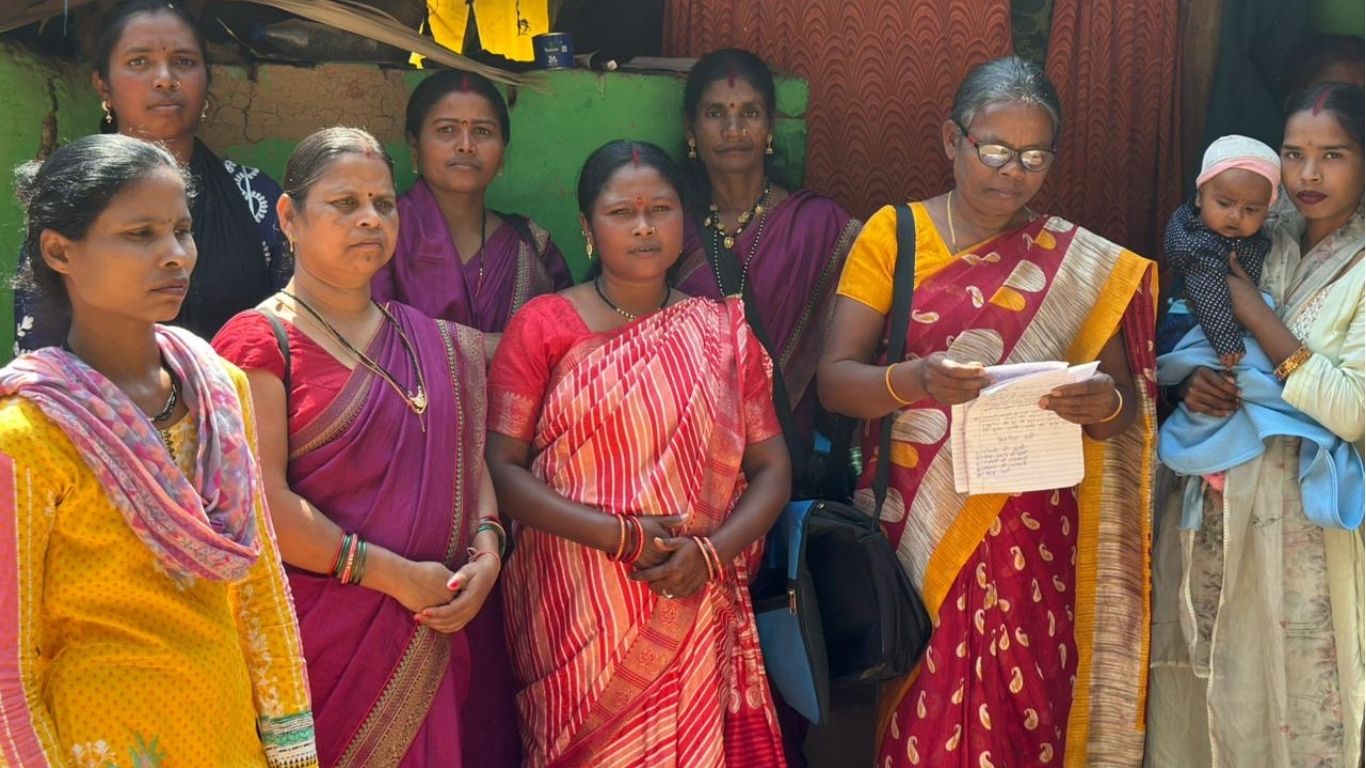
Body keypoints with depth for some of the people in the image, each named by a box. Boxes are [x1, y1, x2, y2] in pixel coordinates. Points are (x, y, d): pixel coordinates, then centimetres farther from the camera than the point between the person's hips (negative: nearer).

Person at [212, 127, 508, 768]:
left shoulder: (429, 342, 13)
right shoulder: (259, 342, -6)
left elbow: (468, 456, 15)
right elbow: (262, 503, -14)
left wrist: (485, 547, -5)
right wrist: (394, 575, -14)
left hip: (430, 637, 6)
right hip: (321, 637, -5)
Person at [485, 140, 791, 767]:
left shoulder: (721, 332, 6)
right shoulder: (543, 325, -1)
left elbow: (771, 468, 6)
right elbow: (500, 467, -7)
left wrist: (712, 552, -11)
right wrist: (620, 536, -16)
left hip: (692, 613, 2)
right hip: (573, 613, -2)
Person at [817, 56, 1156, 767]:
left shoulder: (1082, 264, 6)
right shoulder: (892, 234, 2)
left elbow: (1123, 409, 4)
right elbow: (834, 379, -5)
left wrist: (1104, 403, -19)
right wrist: (912, 380, -25)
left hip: (1030, 536, 1)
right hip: (910, 526, -1)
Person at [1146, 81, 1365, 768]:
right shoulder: (1264, 246, 8)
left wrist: (1251, 309, -17)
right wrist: (1191, 382, -8)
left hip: (1296, 524, -5)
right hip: (1207, 512, 5)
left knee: (1286, 702, 5)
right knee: (1193, 698, 11)